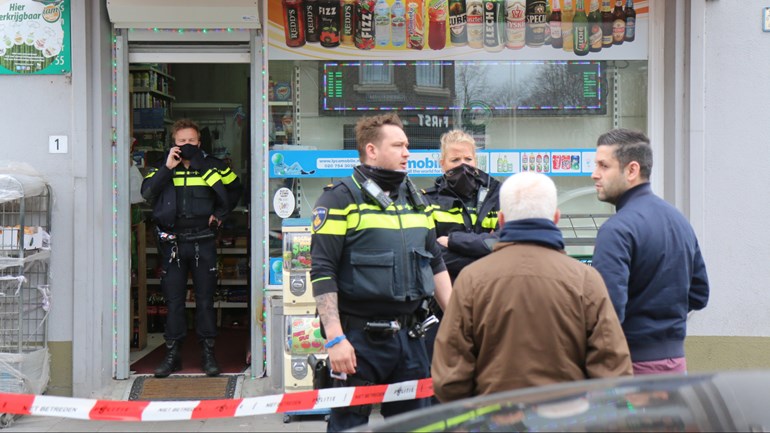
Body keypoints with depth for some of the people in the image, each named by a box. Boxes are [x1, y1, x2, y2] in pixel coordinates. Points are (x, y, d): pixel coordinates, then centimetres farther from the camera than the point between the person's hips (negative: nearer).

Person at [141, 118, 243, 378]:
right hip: (172, 242, 0)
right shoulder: (164, 166, 5)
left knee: (205, 299, 4)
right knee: (173, 300, 4)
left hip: (203, 242, 0)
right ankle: (172, 354, 12)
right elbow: (147, 193, -9)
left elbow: (235, 189, 18)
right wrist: (167, 167, -16)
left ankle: (208, 354, 13)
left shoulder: (212, 166, 4)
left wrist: (220, 213, 7)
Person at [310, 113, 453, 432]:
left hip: (409, 335, 6)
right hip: (359, 337, -6)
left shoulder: (416, 200, 15)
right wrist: (334, 339, -17)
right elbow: (322, 272, -11)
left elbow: (436, 265, 20)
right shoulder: (341, 199, -6)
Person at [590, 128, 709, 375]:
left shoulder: (618, 229, -18)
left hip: (633, 364, -8)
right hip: (675, 359, 8)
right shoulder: (679, 220, 10)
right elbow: (699, 294, 17)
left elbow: (609, 309, -26)